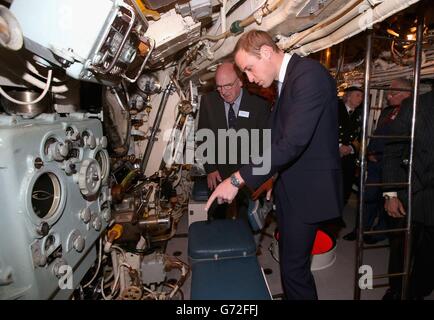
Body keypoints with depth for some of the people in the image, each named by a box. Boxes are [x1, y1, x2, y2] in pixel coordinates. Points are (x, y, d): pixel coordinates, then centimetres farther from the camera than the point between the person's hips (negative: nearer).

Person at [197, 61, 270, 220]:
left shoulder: (259, 105, -8)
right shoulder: (208, 101, -2)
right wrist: (210, 168, -4)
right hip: (218, 173, 2)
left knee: (246, 223, 7)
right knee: (216, 220, 7)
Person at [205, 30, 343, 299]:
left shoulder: (309, 74, -18)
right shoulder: (286, 79, 12)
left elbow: (293, 141, -28)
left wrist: (239, 179, -26)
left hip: (307, 190, -9)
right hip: (289, 187, 9)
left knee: (294, 266, 1)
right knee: (290, 261, 19)